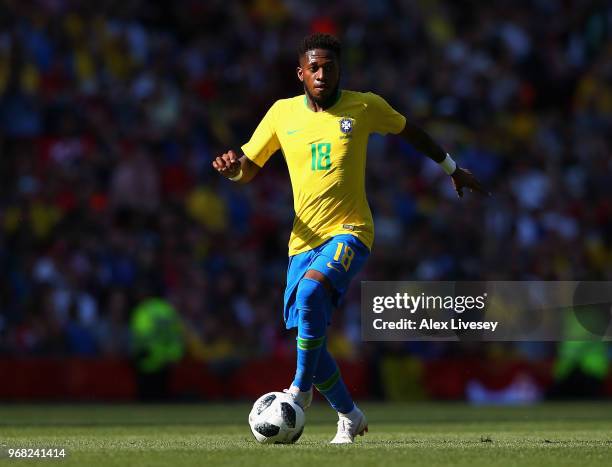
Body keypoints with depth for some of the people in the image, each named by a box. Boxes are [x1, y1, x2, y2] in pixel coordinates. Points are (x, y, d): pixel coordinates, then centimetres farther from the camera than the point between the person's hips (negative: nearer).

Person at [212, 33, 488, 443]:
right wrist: (232, 167, -12)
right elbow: (248, 170, 13)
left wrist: (453, 169, 28)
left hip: (349, 232, -4)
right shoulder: (283, 113, 6)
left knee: (311, 291, -33)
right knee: (308, 336, 1)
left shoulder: (364, 107, 0)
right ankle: (350, 416, 23)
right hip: (304, 240, 4)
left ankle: (301, 389, -20)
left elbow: (409, 131, 18)